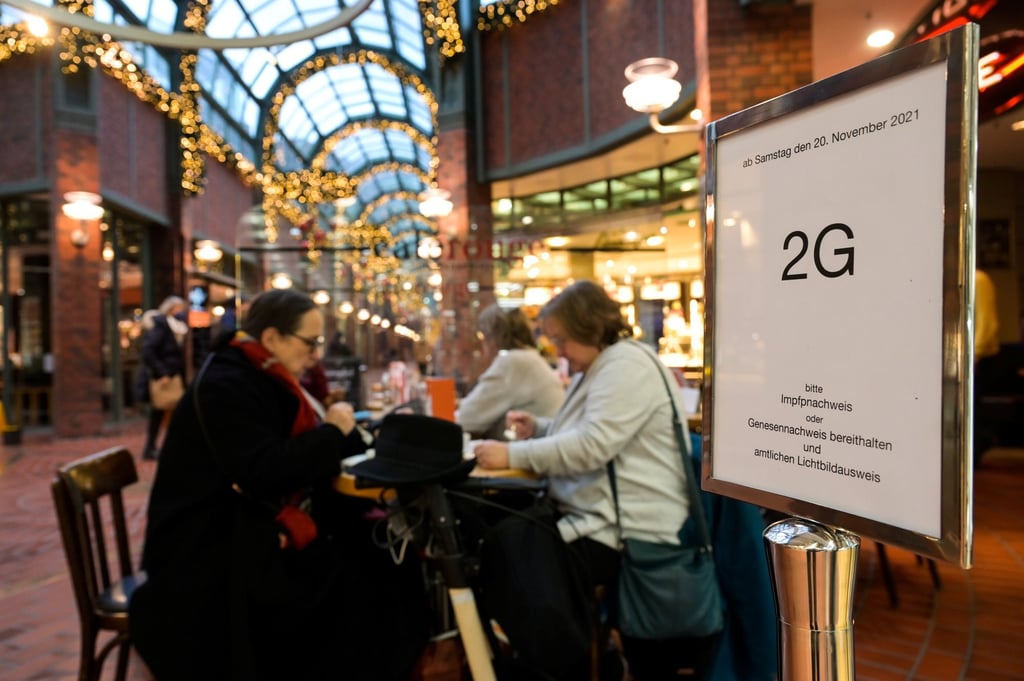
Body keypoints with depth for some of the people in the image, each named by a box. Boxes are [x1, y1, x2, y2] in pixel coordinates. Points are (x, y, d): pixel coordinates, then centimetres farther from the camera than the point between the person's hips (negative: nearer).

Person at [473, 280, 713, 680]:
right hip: (596, 513, 10)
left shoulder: (626, 365, -15)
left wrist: (513, 455, -21)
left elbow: (591, 445, -25)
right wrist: (538, 428, 6)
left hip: (623, 529, -10)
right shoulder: (598, 366, 17)